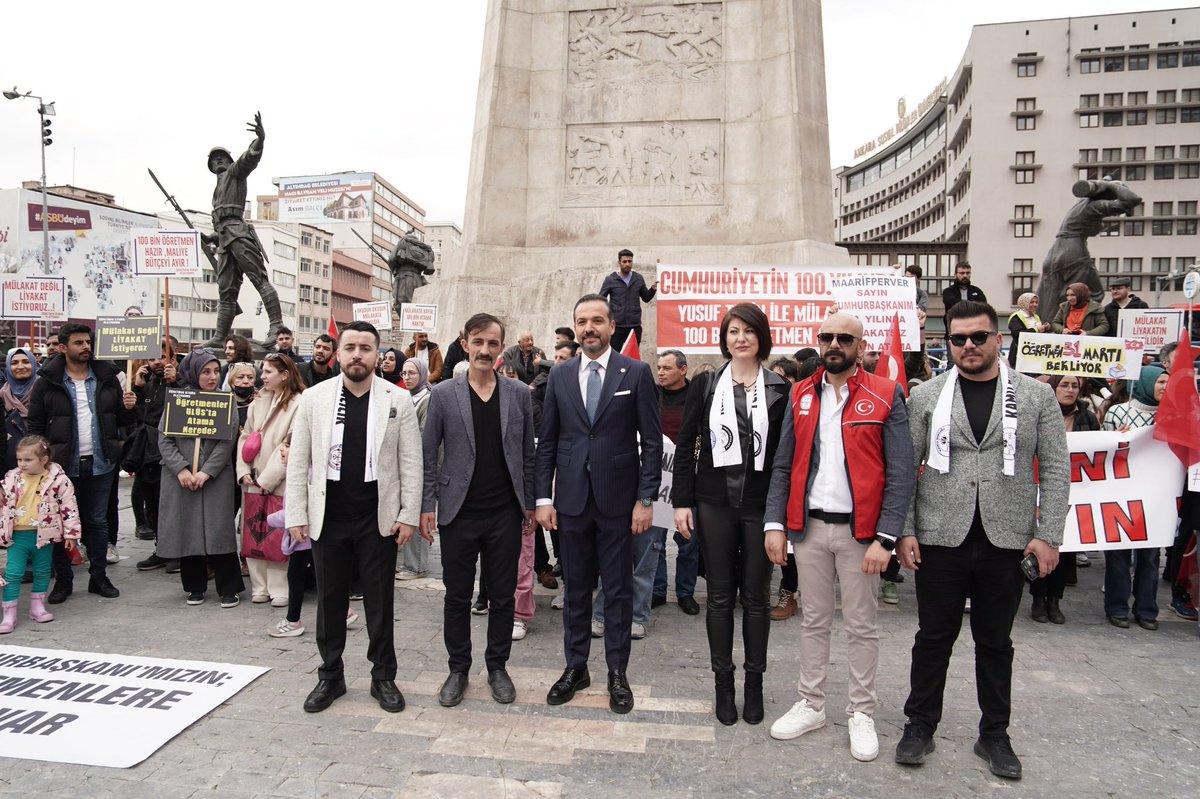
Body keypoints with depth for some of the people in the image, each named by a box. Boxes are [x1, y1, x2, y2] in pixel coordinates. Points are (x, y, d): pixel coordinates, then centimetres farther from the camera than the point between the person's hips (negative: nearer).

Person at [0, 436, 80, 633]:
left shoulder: (58, 479, -9)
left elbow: (69, 507, -6)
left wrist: (71, 533, -5)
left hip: (44, 534, -1)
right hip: (17, 534, 1)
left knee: (42, 572, 12)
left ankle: (37, 607, 29)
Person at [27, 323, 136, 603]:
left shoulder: (107, 377, 5)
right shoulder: (48, 381, -3)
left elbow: (119, 419, 11)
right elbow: (35, 425, -1)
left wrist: (127, 408, -11)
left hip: (101, 464, 2)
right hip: (63, 465, -2)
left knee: (98, 522, 11)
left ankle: (99, 577, 22)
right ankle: (63, 580, 21)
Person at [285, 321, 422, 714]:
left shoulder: (398, 400, -2)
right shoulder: (314, 397, 1)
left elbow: (411, 462, -2)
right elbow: (298, 461, 3)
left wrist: (409, 515, -6)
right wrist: (297, 515, -1)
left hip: (378, 518, -1)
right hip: (327, 517, 1)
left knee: (379, 601, 9)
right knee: (330, 600, 13)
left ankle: (384, 677, 25)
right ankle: (330, 676, 30)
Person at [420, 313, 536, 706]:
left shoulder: (519, 394, 3)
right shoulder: (443, 394, 0)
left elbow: (528, 454, 7)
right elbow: (428, 455, 2)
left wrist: (530, 504, 4)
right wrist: (427, 505, -4)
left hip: (505, 513, 1)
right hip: (459, 512, -1)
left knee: (503, 595, 9)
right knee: (457, 596, 9)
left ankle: (498, 667, 26)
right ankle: (458, 669, 26)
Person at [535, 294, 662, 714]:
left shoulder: (636, 373, -2)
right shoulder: (559, 376, 6)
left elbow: (652, 441, -3)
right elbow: (546, 442, 7)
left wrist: (646, 498, -8)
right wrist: (543, 498, 2)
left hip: (618, 500, -2)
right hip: (572, 500, 3)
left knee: (618, 589, 8)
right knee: (575, 588, 13)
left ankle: (617, 672, 22)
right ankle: (576, 667, 27)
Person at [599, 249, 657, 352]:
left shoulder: (638, 278, 7)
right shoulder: (610, 279, 0)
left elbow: (646, 298, 14)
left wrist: (652, 289, -5)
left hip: (635, 325, 2)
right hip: (616, 325, -2)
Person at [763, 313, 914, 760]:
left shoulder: (886, 397, -4)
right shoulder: (800, 396, 7)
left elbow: (900, 473, -8)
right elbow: (783, 465, 6)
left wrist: (886, 538, -14)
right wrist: (774, 524, -2)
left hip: (859, 529, -3)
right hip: (808, 526, 3)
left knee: (862, 626, 9)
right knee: (813, 620, 14)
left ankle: (861, 714, 25)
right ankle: (811, 706, 28)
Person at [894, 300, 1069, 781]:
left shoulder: (1037, 397, 3)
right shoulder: (925, 397, 2)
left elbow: (1056, 470, 2)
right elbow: (905, 469, 1)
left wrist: (1048, 534, -5)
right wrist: (904, 531, -5)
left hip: (1006, 542, 1)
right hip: (940, 539, 0)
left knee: (995, 642, 13)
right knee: (933, 637, 9)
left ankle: (994, 735, 29)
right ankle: (920, 727, 25)